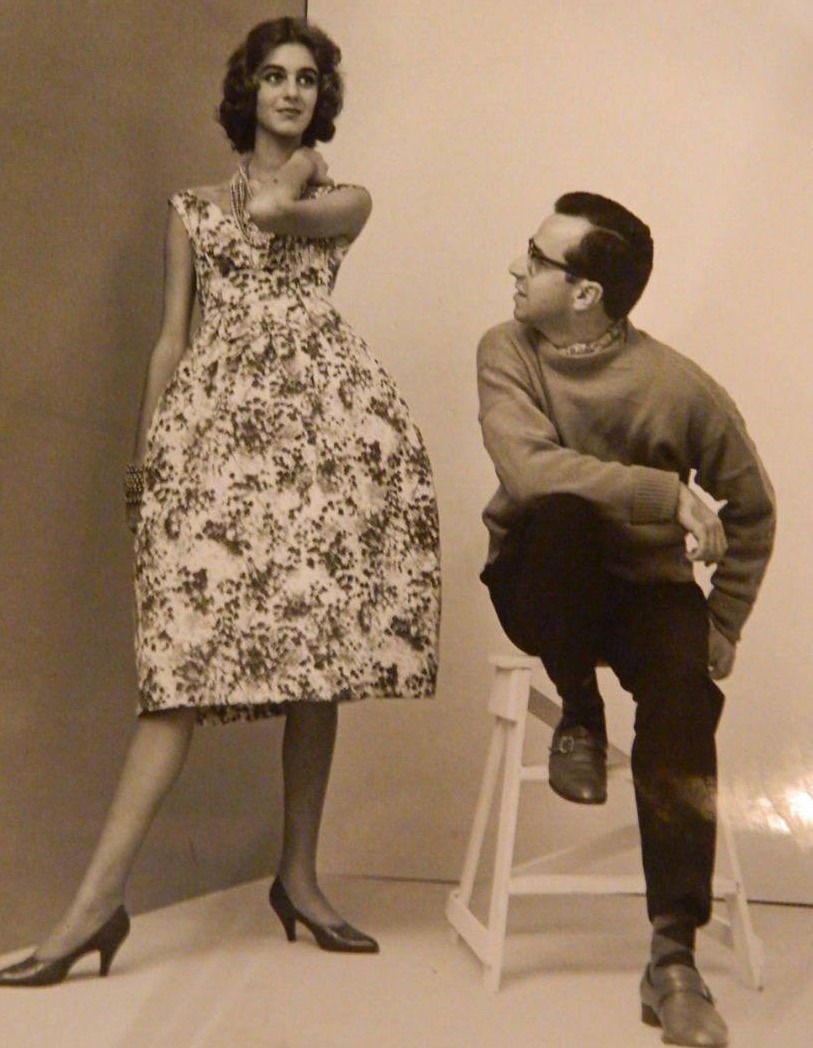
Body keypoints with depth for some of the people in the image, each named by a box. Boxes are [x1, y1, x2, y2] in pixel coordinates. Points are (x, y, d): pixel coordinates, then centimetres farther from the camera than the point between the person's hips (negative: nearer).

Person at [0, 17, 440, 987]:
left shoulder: (345, 199, 17)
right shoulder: (191, 209, 20)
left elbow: (273, 213, -5)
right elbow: (171, 338, 14)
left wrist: (292, 173, 16)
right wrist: (144, 448, 7)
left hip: (323, 413, 1)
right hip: (213, 421, -1)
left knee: (317, 644, -3)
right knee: (191, 648, -14)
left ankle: (298, 876, 7)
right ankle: (99, 896, -17)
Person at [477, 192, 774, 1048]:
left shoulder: (681, 386, -14)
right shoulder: (507, 350, -11)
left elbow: (751, 512, -1)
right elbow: (526, 468, -28)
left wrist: (719, 631, -5)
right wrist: (670, 494, -31)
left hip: (647, 585, 0)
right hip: (544, 588, 0)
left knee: (683, 690, -31)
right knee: (560, 508, -34)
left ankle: (674, 958, -23)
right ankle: (579, 710, -10)